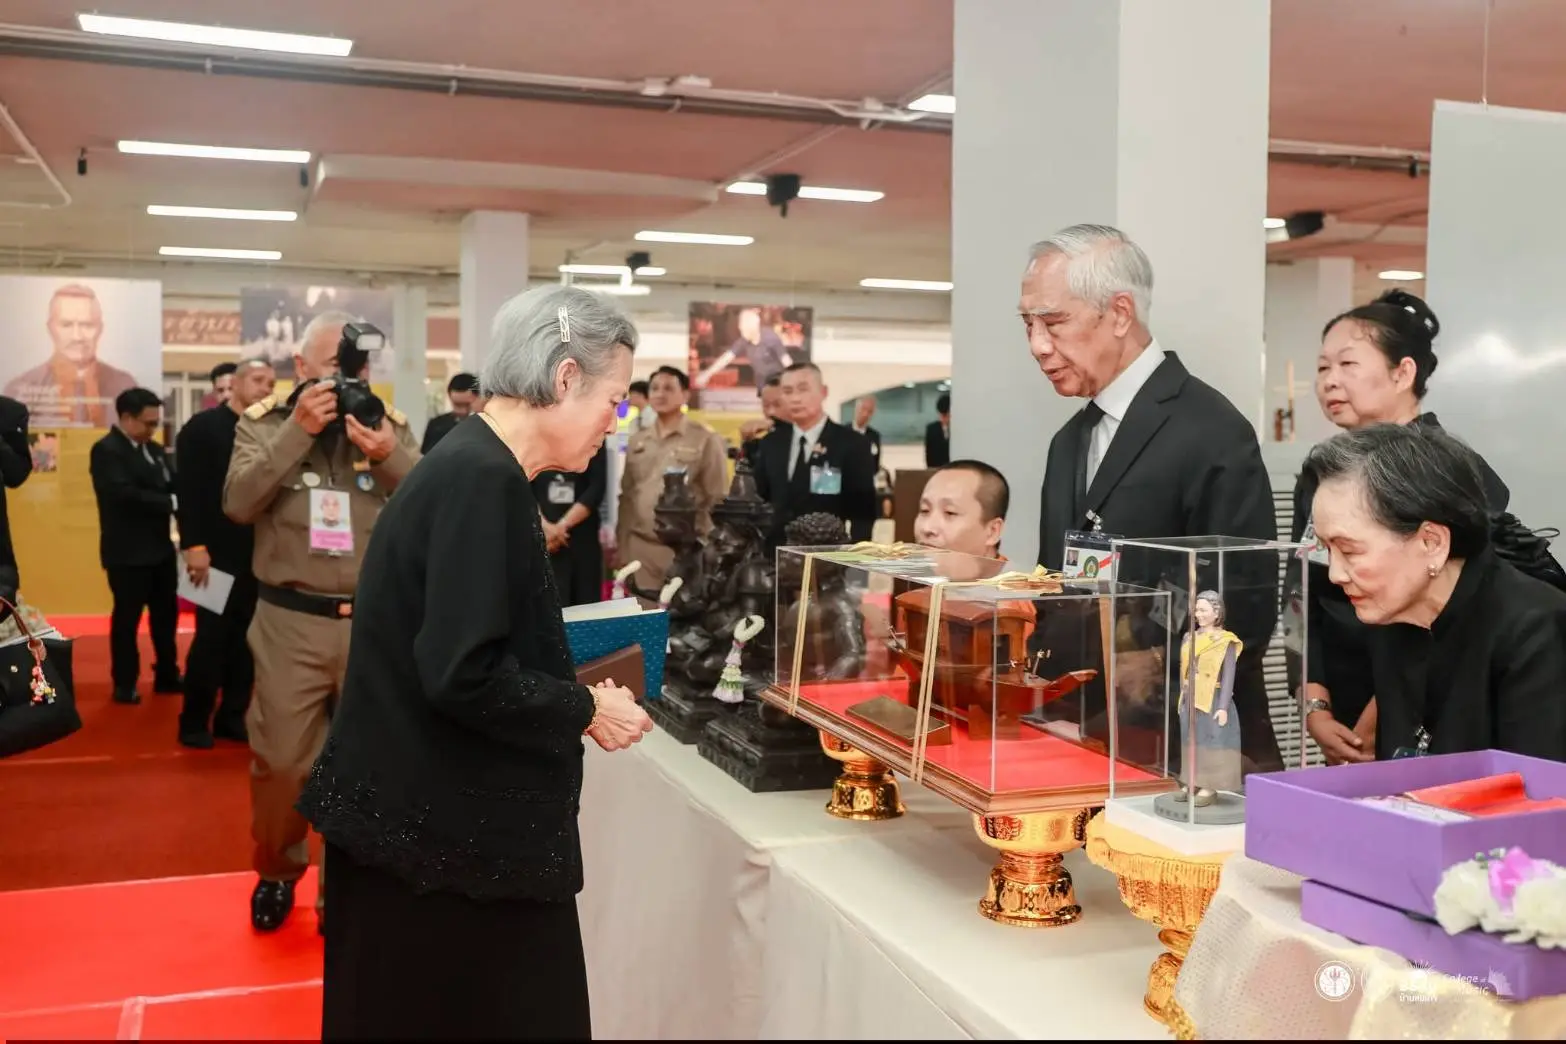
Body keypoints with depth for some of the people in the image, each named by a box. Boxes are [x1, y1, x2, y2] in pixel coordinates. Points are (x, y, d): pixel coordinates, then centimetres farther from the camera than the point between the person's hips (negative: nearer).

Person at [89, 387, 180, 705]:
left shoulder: (154, 449, 12)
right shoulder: (106, 450, -12)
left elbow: (171, 486, 8)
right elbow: (125, 494, -24)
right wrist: (170, 504, -20)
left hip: (160, 546, 7)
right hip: (128, 552, -7)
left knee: (166, 612, 14)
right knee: (127, 617, 4)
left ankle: (167, 675, 26)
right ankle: (124, 683, 17)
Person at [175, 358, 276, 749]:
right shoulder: (202, 427, -3)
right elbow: (188, 490, -10)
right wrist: (194, 546, -17)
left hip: (256, 553, 5)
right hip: (217, 553, -5)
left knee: (246, 637, 7)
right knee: (212, 636, -1)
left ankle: (232, 716, 17)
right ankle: (195, 720, 11)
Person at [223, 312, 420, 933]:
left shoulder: (390, 425, 5)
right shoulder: (265, 421, 1)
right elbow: (238, 503, -14)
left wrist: (390, 456, -20)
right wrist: (297, 430, -20)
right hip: (291, 622, -1)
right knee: (281, 762, 5)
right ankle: (277, 872, 32)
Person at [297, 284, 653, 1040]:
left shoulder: (474, 466, 8)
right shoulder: (484, 481, -22)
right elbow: (463, 675, -27)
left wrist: (575, 696, 6)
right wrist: (585, 711, -14)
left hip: (430, 812, 10)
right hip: (442, 827, -10)